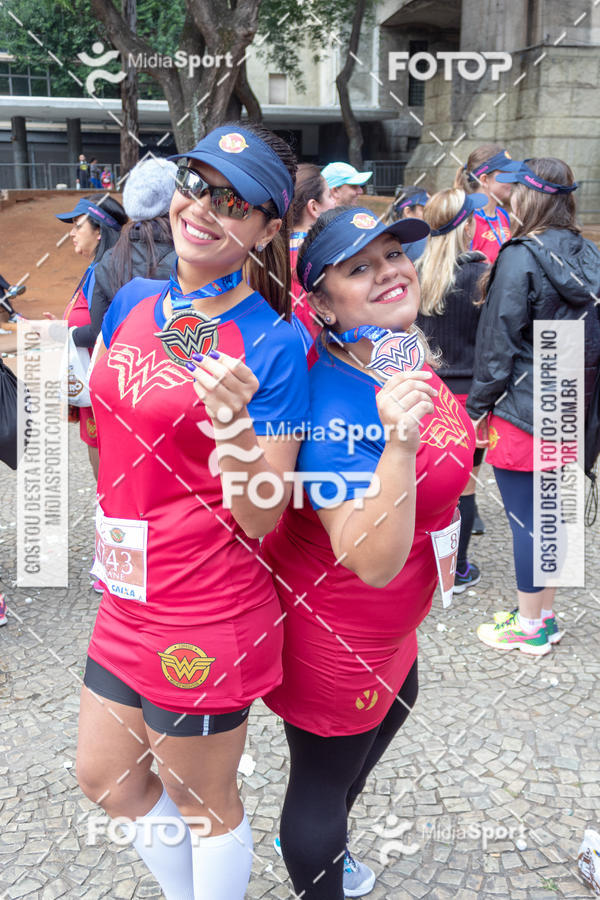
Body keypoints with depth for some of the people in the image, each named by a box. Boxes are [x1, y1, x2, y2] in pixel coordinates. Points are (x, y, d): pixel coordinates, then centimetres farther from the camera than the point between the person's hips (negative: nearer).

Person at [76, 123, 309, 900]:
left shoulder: (273, 345, -17)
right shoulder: (133, 302, 2)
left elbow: (262, 519, -18)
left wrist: (233, 426, -33)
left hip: (206, 615, -7)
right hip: (125, 597, 7)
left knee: (204, 802, 15)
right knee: (105, 778, 24)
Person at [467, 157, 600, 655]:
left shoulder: (521, 257, -16)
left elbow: (499, 341, -15)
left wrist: (479, 404, -6)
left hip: (521, 409, -8)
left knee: (526, 519, 2)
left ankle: (529, 626, 14)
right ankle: (545, 614, 28)